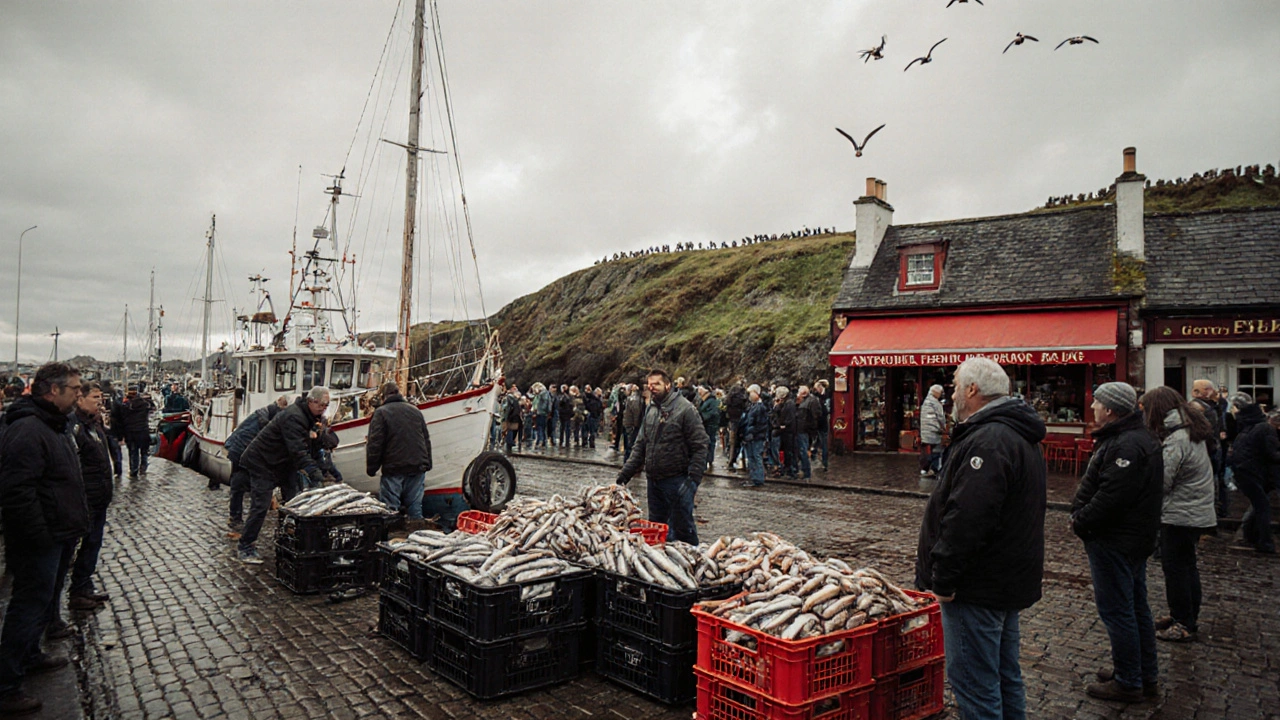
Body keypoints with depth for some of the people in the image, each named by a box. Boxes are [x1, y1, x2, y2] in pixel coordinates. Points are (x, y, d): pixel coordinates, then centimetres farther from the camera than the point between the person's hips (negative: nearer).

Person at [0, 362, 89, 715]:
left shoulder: (56, 425, 11)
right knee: (29, 606, -1)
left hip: (54, 537, 10)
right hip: (37, 542, -10)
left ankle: (30, 655, 41)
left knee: (40, 602, 24)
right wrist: (40, 538, -24)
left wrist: (76, 524, 20)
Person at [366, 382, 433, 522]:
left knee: (389, 510, 0)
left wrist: (371, 468, 0)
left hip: (393, 469, -5)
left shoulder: (381, 412, -2)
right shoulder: (415, 411, 15)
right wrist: (426, 467, 19)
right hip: (418, 468, 5)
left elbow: (374, 444, -8)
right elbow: (427, 441, 16)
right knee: (415, 509, 9)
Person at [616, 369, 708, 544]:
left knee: (682, 528, 0)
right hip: (654, 480, 7)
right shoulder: (650, 410, 13)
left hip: (677, 481, -7)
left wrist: (693, 478, -20)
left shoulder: (685, 409, -9)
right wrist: (625, 474, 11)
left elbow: (699, 447, -12)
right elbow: (641, 446, 18)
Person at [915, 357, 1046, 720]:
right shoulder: (1018, 434, 14)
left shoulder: (988, 441, -22)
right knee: (1005, 675, 21)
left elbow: (966, 519, -29)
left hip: (979, 586, -11)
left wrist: (944, 578, -21)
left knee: (974, 683, -1)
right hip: (1009, 581, 11)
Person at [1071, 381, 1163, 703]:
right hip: (1136, 539, 11)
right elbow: (1095, 484, 13)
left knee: (1116, 610, 0)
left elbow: (1110, 498, -27)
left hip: (1115, 541, -11)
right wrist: (1080, 513, 5)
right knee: (1136, 607, 19)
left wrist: (1080, 522, -14)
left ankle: (1128, 683, 10)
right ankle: (1146, 674, 32)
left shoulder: (1125, 446, -24)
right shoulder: (1141, 437, 12)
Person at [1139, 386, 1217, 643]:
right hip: (1196, 513, 10)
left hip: (1180, 516, -10)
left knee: (1175, 567, 1)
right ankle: (1187, 617, 32)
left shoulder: (1177, 440, -23)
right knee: (1186, 565, 19)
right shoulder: (1191, 433, 8)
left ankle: (1184, 624, 11)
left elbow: (1161, 481, -23)